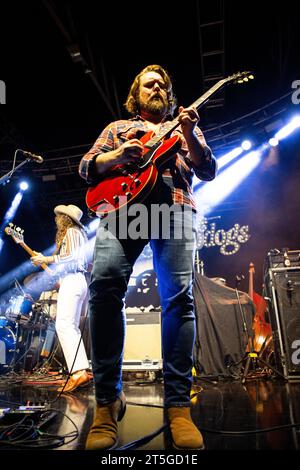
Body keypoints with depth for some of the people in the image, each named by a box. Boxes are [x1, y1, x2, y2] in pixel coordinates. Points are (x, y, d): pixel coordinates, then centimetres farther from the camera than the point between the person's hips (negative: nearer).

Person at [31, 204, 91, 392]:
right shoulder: (77, 233, 25)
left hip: (71, 281, -11)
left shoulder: (71, 231, -3)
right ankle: (83, 370, 7)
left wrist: (46, 259, -11)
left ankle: (78, 372, -25)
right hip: (77, 281, 11)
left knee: (63, 325, -18)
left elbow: (71, 256, -17)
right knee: (72, 327, 9)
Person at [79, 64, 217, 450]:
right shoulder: (118, 128, 31)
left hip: (174, 206, 1)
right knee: (104, 285, -23)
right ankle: (107, 400, -11)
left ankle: (178, 405, -7)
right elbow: (86, 166, 19)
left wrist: (189, 134, 2)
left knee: (179, 296, -16)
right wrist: (118, 155, -1)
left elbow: (208, 172, 18)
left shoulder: (183, 127, 32)